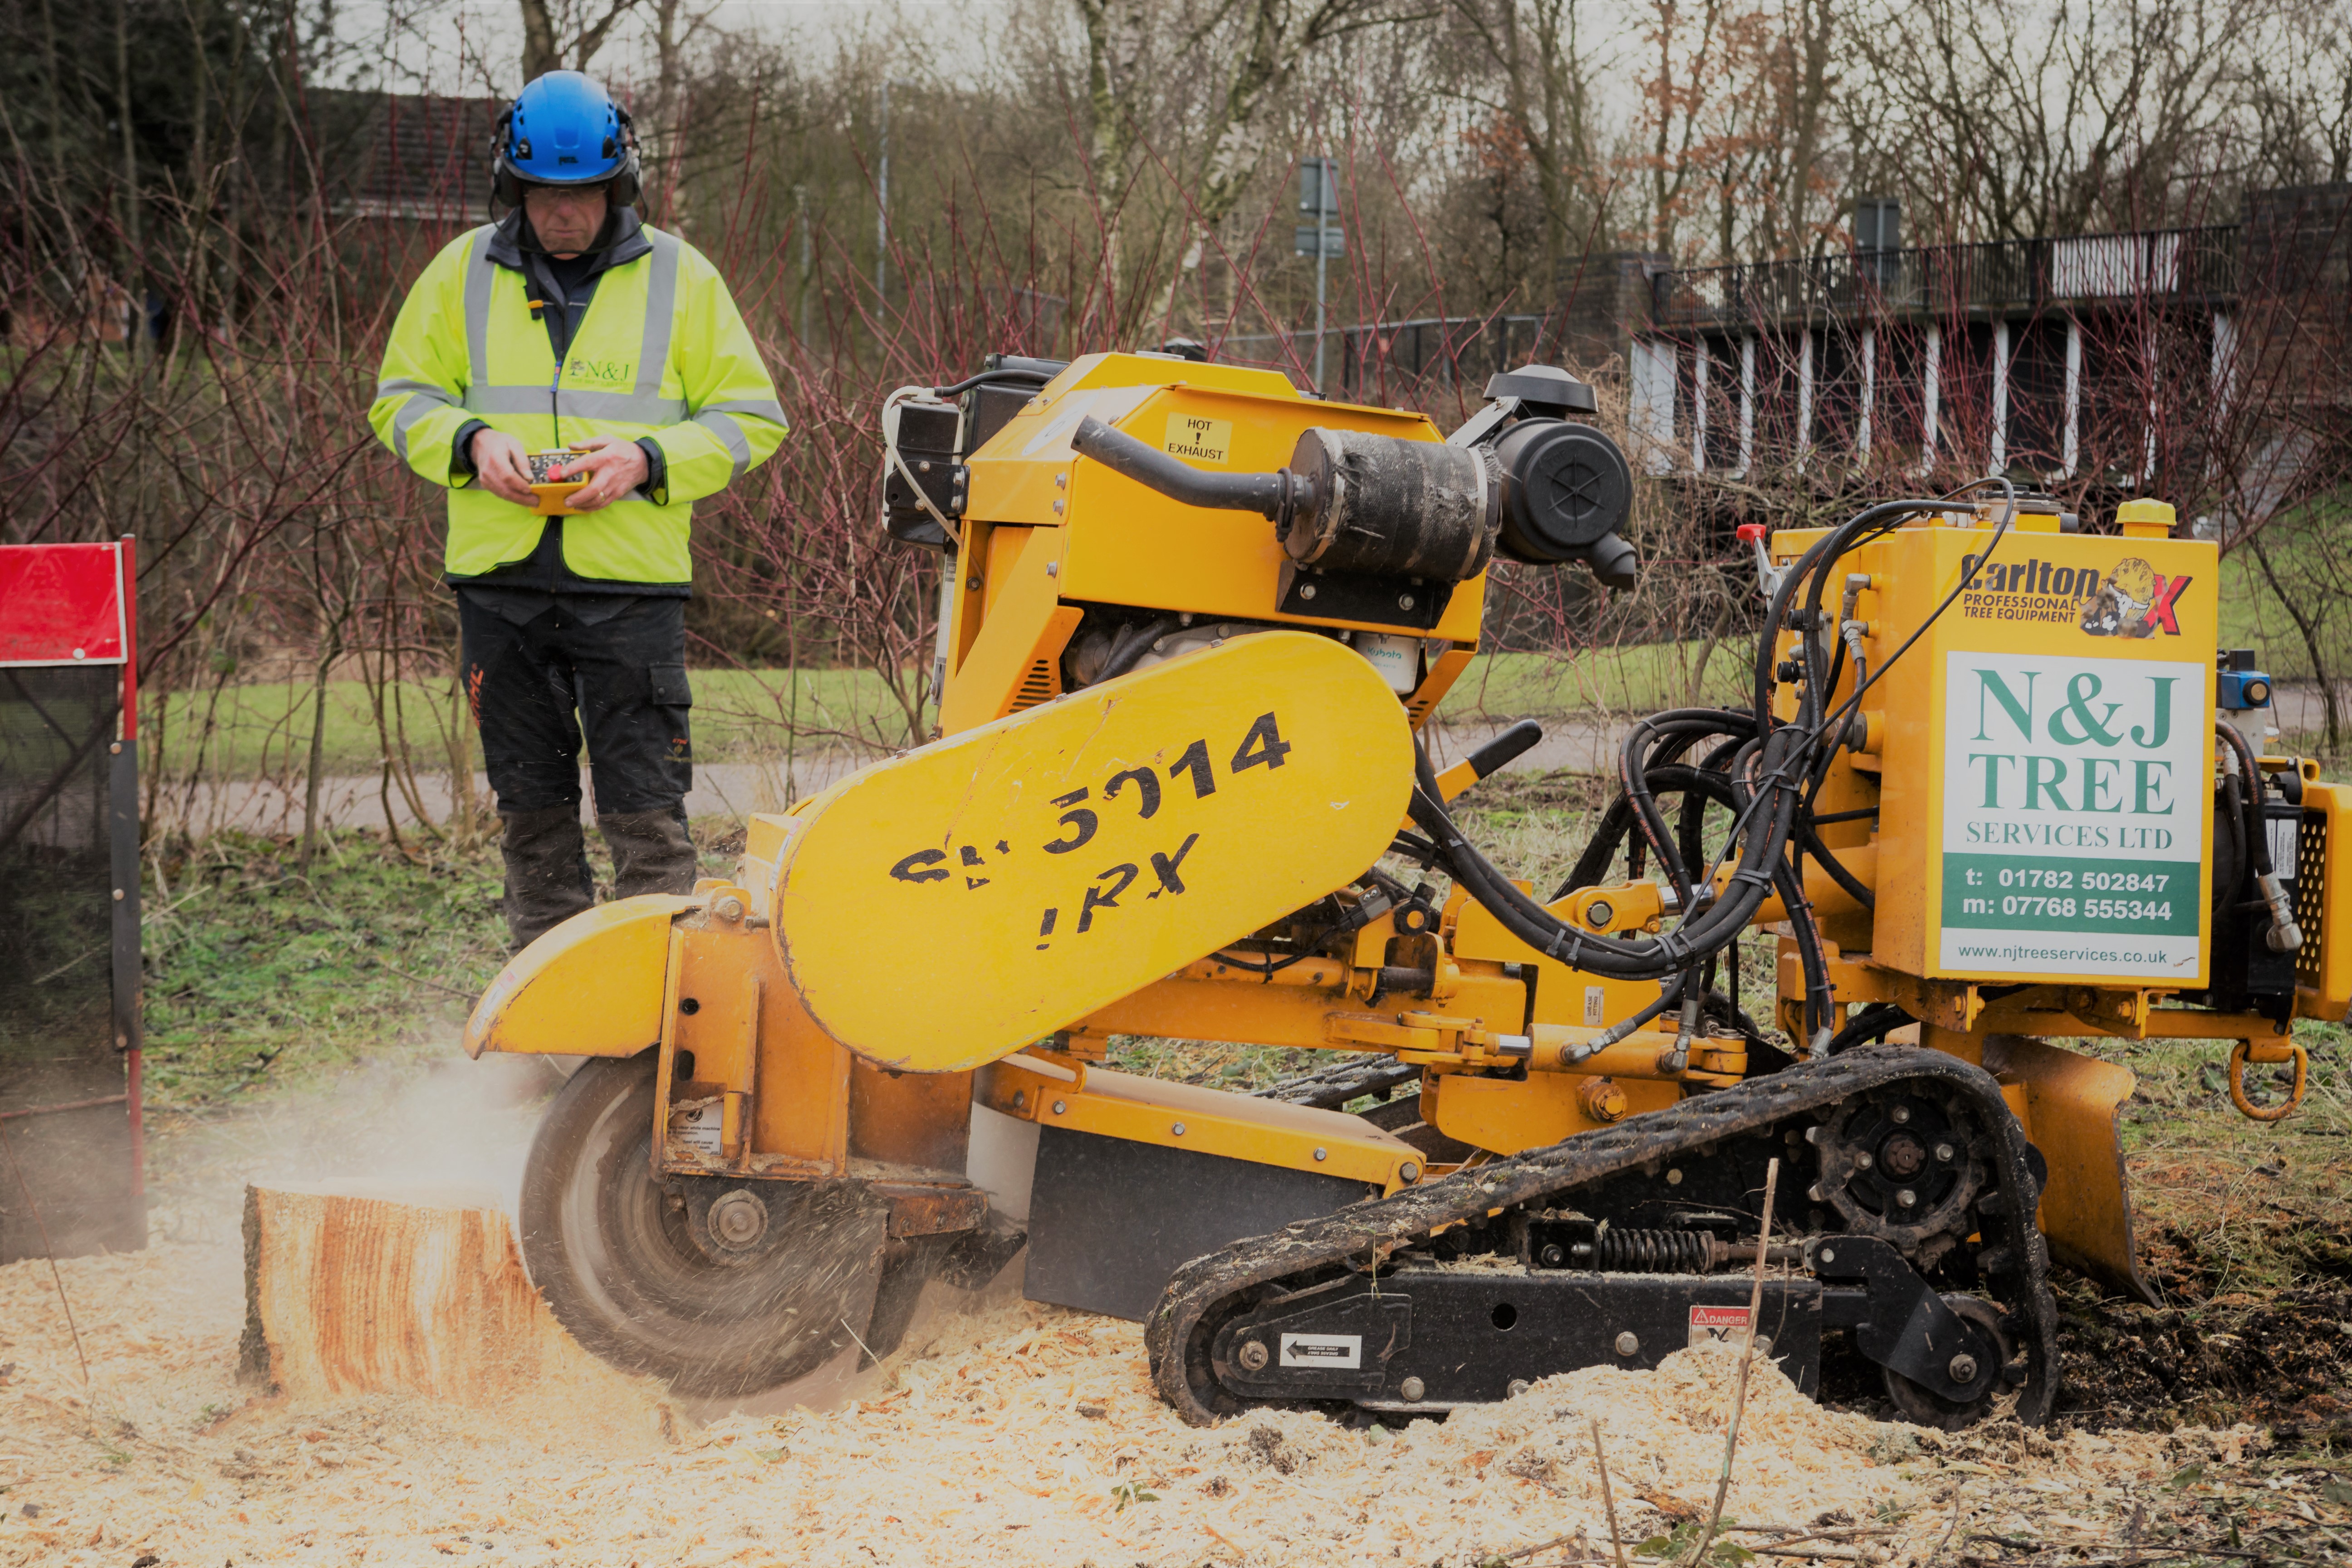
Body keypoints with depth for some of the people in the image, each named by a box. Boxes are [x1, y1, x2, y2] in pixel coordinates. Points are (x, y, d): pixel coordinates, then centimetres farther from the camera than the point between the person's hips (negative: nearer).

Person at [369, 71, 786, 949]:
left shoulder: (678, 277, 5)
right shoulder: (462, 274, 9)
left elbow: (749, 418, 6)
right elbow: (402, 400, 14)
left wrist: (648, 460, -11)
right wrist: (469, 441, -8)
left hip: (631, 581, -2)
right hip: (500, 581, 3)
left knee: (646, 810, -7)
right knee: (530, 805, 9)